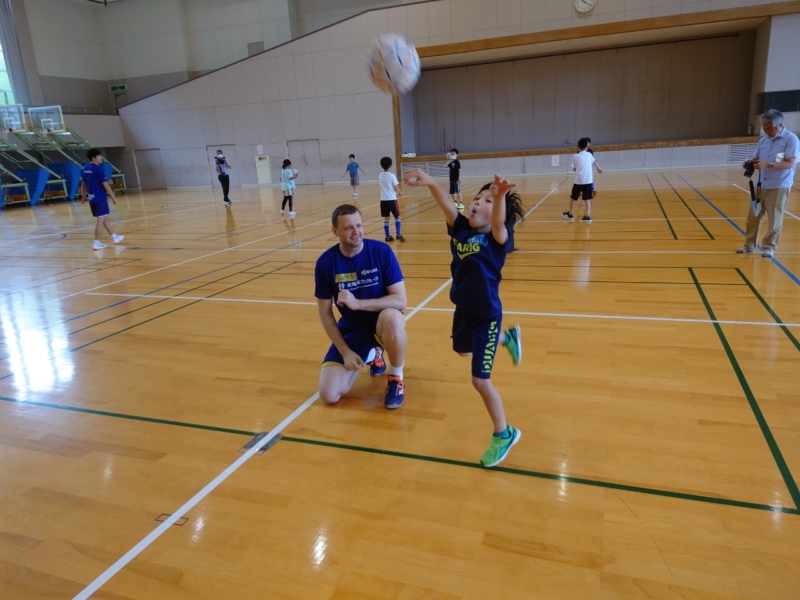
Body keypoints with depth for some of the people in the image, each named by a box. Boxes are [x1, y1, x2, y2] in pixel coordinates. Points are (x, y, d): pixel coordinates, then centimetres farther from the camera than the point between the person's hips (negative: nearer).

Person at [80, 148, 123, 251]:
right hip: (100, 197, -9)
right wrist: (113, 197, -9)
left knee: (105, 218, 19)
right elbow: (105, 184, -16)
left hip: (91, 197, 9)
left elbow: (83, 183, 16)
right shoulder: (99, 169, -16)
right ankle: (96, 243, -3)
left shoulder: (85, 168, 9)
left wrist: (83, 196, 25)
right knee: (101, 220, -4)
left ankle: (114, 237, 31)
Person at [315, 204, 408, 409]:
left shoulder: (382, 251, -16)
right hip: (350, 328, 3)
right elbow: (325, 313, -3)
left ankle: (396, 378, -10)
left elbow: (400, 300, -19)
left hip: (381, 320, -2)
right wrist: (345, 351, -10)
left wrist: (358, 303, -30)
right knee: (329, 395, -9)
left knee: (392, 319, -41)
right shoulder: (326, 262, -11)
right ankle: (371, 356, 21)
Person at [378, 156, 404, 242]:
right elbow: (396, 187, -8)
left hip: (383, 200, 5)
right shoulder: (392, 175, -10)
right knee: (397, 217, 7)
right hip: (392, 199, -5)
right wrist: (400, 193, 13)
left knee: (386, 218, 9)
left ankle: (388, 237, 11)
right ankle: (398, 235, -1)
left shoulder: (380, 176, 7)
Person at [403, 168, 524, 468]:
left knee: (480, 380, -4)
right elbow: (446, 204, -21)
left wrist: (500, 196, -63)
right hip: (463, 309, 7)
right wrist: (430, 182, -40)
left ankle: (504, 434, 17)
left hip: (486, 314, -7)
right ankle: (507, 337, 57)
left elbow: (498, 221, -42)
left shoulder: (496, 238, -19)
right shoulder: (461, 228, -5)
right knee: (463, 350, 33)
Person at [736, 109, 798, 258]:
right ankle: (749, 245, 19)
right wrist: (751, 163, -11)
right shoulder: (763, 140, 9)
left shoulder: (791, 139, -9)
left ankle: (769, 247, 11)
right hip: (761, 185, 6)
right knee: (753, 217, 9)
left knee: (775, 219, 2)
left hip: (779, 187, -5)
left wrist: (768, 164, -30)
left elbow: (790, 163, -17)